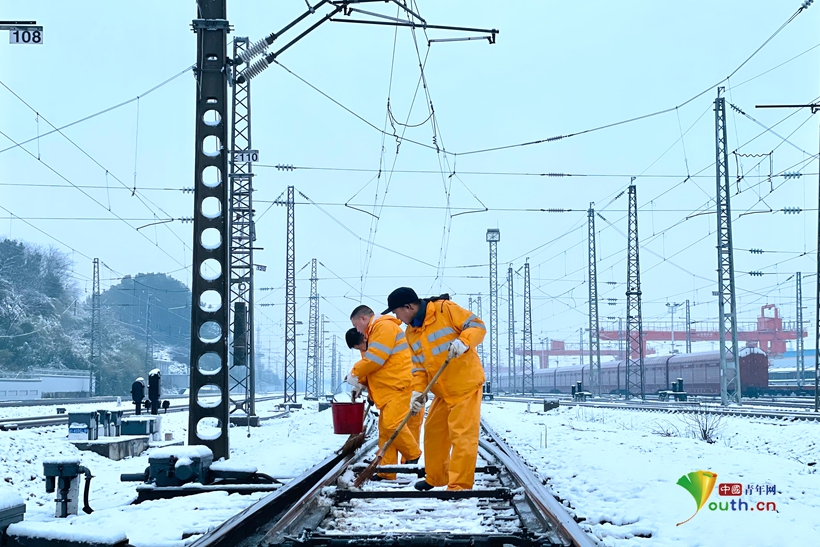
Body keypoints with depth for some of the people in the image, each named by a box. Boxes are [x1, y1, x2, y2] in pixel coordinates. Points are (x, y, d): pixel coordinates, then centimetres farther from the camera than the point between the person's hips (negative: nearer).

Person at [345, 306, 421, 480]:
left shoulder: (384, 326, -10)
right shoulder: (374, 332, 24)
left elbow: (375, 358, -18)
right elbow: (371, 361, 24)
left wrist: (355, 373, -7)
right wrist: (361, 381, 8)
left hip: (398, 386, -11)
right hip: (387, 389, 11)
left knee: (392, 424, -20)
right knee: (384, 430, 6)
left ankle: (413, 455, -1)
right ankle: (386, 471, 6)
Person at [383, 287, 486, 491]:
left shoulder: (445, 309, -13)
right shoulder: (411, 333, 9)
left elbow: (477, 326, -13)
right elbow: (419, 366, 11)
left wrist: (463, 342, -31)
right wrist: (418, 391, -3)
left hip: (466, 384, -8)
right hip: (442, 391, 8)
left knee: (462, 434, -10)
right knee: (433, 432, 16)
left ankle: (460, 485, -7)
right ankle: (435, 478, 32)